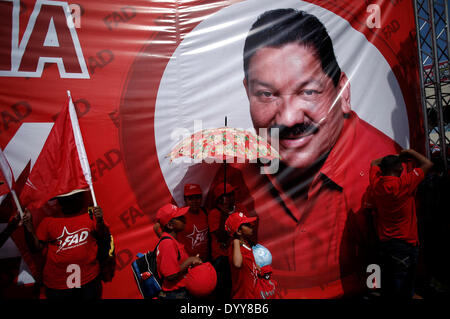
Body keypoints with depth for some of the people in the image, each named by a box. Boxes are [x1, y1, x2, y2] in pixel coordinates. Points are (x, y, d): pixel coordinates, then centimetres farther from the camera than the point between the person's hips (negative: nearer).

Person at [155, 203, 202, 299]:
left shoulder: (172, 240, 5)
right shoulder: (168, 243, -23)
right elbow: (171, 275, -24)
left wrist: (192, 261, 5)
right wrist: (189, 261, -16)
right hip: (175, 294, -9)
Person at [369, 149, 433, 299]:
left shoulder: (377, 184, 1)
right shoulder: (403, 183, -14)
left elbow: (374, 163, 22)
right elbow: (427, 164, -1)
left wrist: (396, 157, 22)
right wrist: (409, 152, 9)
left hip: (384, 243, 6)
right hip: (406, 244, -6)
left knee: (388, 288, 14)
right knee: (403, 292, 0)